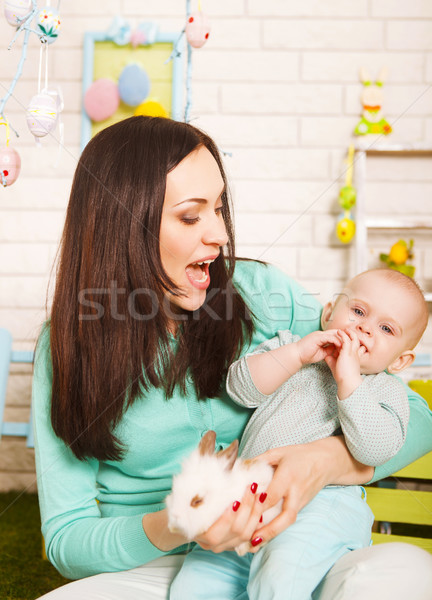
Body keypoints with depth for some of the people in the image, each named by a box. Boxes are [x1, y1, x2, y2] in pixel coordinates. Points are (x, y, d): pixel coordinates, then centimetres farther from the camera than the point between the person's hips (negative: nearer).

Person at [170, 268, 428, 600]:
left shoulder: (386, 390, 5)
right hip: (250, 498, 5)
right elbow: (242, 387, 0)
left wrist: (348, 378, -16)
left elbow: (375, 451, -14)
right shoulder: (290, 348, 15)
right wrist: (298, 353, -10)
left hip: (322, 503, -4)